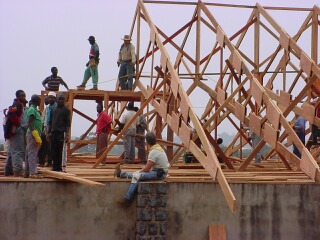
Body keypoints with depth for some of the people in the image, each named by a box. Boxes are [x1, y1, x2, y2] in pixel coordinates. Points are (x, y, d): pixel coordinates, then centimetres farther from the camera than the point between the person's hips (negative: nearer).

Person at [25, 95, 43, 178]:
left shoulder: (35, 110, 17)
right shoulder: (32, 110, -12)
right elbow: (30, 124, -19)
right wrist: (36, 136, -22)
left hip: (35, 135, 10)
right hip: (33, 134, -10)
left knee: (29, 154, 10)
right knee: (32, 154, -11)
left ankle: (27, 173, 13)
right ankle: (33, 173, -13)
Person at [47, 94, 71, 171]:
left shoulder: (66, 110, 2)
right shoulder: (53, 109, 16)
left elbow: (67, 123, -3)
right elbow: (50, 122, 19)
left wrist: (67, 134, -11)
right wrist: (49, 132, 12)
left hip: (61, 132, -5)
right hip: (53, 132, 5)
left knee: (59, 150, -3)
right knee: (53, 150, 4)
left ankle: (58, 167, 1)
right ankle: (54, 166, 10)